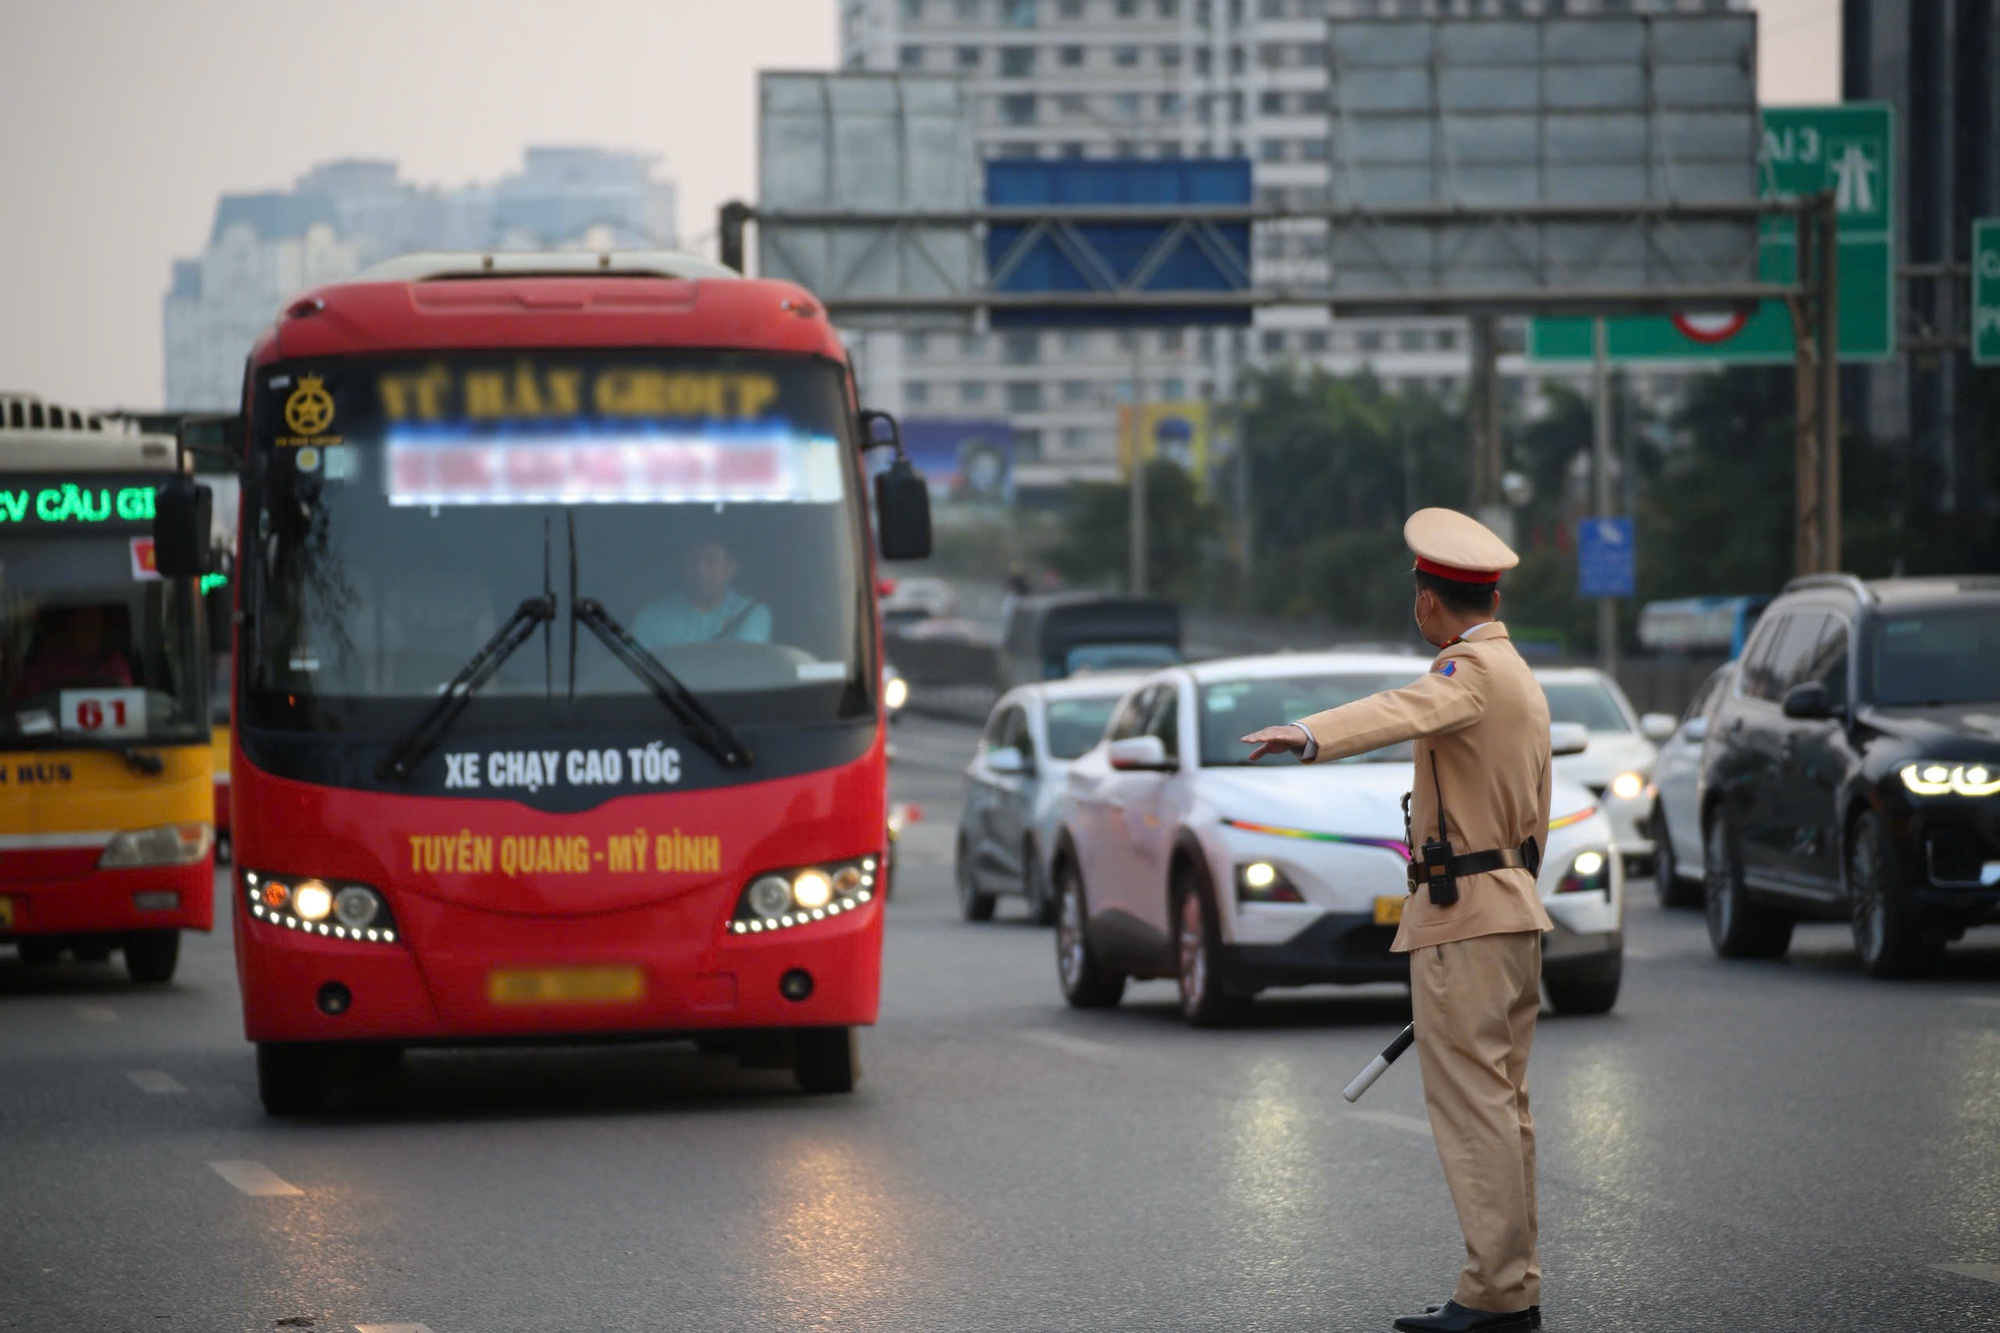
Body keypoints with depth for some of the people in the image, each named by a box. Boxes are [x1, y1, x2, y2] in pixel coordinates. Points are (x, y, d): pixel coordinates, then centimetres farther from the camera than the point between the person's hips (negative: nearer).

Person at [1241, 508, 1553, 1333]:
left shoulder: (1472, 670, -12)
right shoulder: (1522, 680, 19)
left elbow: (1405, 711, -35)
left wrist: (1310, 736, -51)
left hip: (1462, 921, -10)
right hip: (1514, 912, 10)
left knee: (1471, 1104, -10)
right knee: (1503, 1106, 12)